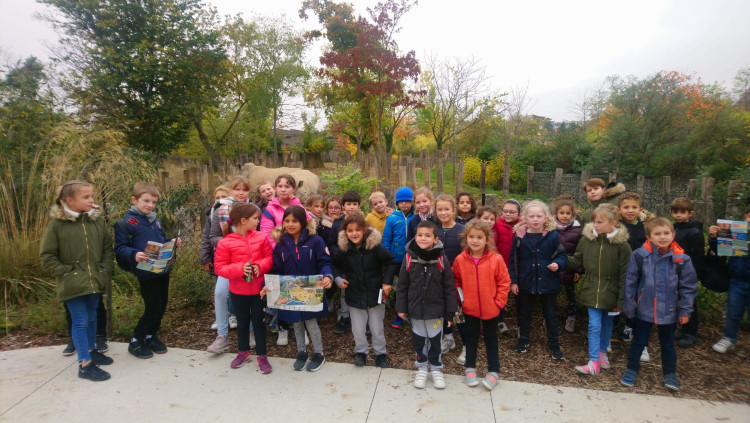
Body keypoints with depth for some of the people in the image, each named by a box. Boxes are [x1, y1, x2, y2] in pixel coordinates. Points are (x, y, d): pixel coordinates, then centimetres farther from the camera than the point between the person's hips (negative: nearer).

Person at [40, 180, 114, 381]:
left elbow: (107, 248, 7)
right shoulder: (57, 224, -10)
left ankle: (91, 351, 37)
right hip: (73, 283, -4)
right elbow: (47, 256, -5)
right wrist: (65, 273, -11)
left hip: (95, 280, 4)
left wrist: (105, 270, -2)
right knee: (80, 321, 0)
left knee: (92, 318, 19)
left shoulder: (98, 220, 0)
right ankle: (85, 364, 8)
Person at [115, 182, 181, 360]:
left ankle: (151, 336, 34)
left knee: (162, 306, 14)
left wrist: (174, 243, 3)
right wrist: (134, 255, -28)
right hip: (146, 273, -7)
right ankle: (136, 341, 19)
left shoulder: (155, 220, 12)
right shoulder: (127, 222, -8)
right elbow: (120, 248, -10)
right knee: (153, 309, -3)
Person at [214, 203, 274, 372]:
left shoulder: (261, 238, -5)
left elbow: (270, 257, 1)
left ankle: (262, 355, 24)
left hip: (258, 288, 1)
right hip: (238, 290, -1)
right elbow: (220, 267, -11)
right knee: (242, 322, 18)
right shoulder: (225, 243, -12)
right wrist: (239, 269, -25)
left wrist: (260, 266, -19)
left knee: (258, 321, 11)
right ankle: (243, 351, 39)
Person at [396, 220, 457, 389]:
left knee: (435, 340, 13)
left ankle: (436, 369, 34)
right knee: (418, 340, 15)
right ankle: (422, 368, 36)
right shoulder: (409, 258, -9)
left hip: (436, 309, -1)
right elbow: (402, 285, -1)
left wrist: (450, 312, -4)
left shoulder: (441, 259, -11)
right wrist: (401, 307, 0)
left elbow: (449, 287, -6)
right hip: (415, 309, 1)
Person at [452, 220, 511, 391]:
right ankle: (470, 368, 34)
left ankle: (493, 371, 28)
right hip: (470, 308, 2)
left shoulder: (496, 259, -15)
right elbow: (456, 282, 5)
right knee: (471, 338, 18)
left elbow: (504, 282, -6)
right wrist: (461, 298, -1)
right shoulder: (460, 260, -9)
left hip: (490, 308, -1)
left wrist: (499, 302, -8)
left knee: (491, 339, 15)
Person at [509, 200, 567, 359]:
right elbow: (513, 260, -1)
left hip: (548, 282, -1)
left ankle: (554, 344, 30)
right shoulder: (520, 236, -7)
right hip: (526, 282, 1)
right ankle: (523, 340, 35)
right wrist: (513, 280, -1)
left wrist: (557, 264, -21)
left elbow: (562, 255, 1)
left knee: (551, 314, 13)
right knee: (525, 313, 17)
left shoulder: (553, 235, -9)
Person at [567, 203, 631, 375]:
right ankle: (594, 362, 6)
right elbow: (577, 261, 5)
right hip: (591, 291, 1)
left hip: (610, 292, 0)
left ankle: (603, 352, 40)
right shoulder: (586, 239, -7)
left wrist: (621, 300, -10)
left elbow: (624, 275, -10)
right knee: (594, 325, -1)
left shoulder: (621, 244, -13)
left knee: (607, 323, 18)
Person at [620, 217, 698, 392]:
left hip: (669, 311, 1)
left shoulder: (682, 259, -8)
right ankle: (632, 369, 29)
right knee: (638, 342, 13)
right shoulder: (639, 255, -13)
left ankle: (670, 374, 37)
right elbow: (630, 282, -6)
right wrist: (629, 305, -4)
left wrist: (685, 310, -1)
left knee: (668, 344, 19)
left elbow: (688, 286, 1)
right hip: (643, 310, -1)